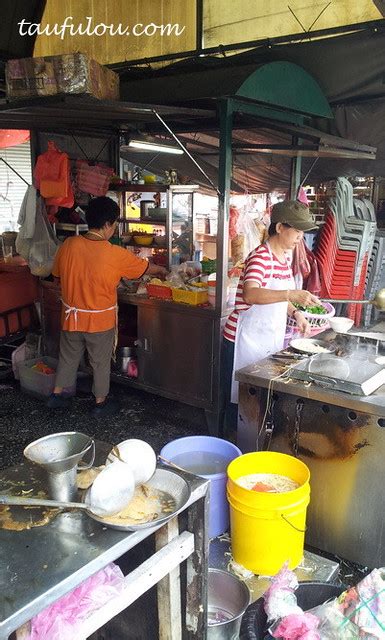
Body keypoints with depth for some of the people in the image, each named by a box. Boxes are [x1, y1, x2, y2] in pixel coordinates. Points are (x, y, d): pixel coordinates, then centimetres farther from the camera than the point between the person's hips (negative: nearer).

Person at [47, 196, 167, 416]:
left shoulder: (68, 245, -10)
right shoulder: (115, 254, -21)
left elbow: (58, 273, 5)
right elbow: (146, 267, -6)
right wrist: (161, 270, 15)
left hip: (71, 316, 4)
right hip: (100, 320, -4)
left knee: (68, 357, 23)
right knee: (101, 362, 15)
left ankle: (57, 395, 38)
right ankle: (101, 402, 31)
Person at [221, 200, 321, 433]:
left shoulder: (285, 258, 9)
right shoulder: (260, 256, -18)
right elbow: (250, 295, -35)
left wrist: (296, 313, 7)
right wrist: (292, 294, -45)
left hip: (271, 339, 8)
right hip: (245, 339, -8)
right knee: (240, 398, 4)